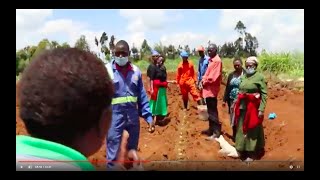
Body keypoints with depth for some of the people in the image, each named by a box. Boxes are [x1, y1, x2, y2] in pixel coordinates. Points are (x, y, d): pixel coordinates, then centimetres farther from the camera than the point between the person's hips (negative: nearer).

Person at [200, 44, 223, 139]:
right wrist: (203, 80, 4)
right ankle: (211, 129, 26)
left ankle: (216, 131, 3)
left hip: (212, 89, -10)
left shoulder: (217, 61, -16)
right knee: (210, 110, 16)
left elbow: (213, 77, -21)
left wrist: (204, 82, -8)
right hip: (208, 88, 10)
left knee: (213, 111, -4)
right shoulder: (211, 60, 15)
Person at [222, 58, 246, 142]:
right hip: (232, 100, 5)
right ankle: (234, 135, 27)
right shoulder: (231, 75, 9)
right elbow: (227, 88, 11)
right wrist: (224, 100, 10)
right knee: (233, 119, 12)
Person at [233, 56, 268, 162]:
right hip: (242, 106, 6)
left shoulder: (260, 77, -10)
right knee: (241, 128, 14)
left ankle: (252, 153, 17)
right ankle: (242, 150, 30)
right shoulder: (243, 77, 8)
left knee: (252, 129, 4)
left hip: (253, 107, -6)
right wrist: (235, 103, 13)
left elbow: (264, 94, -15)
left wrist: (261, 109, -20)